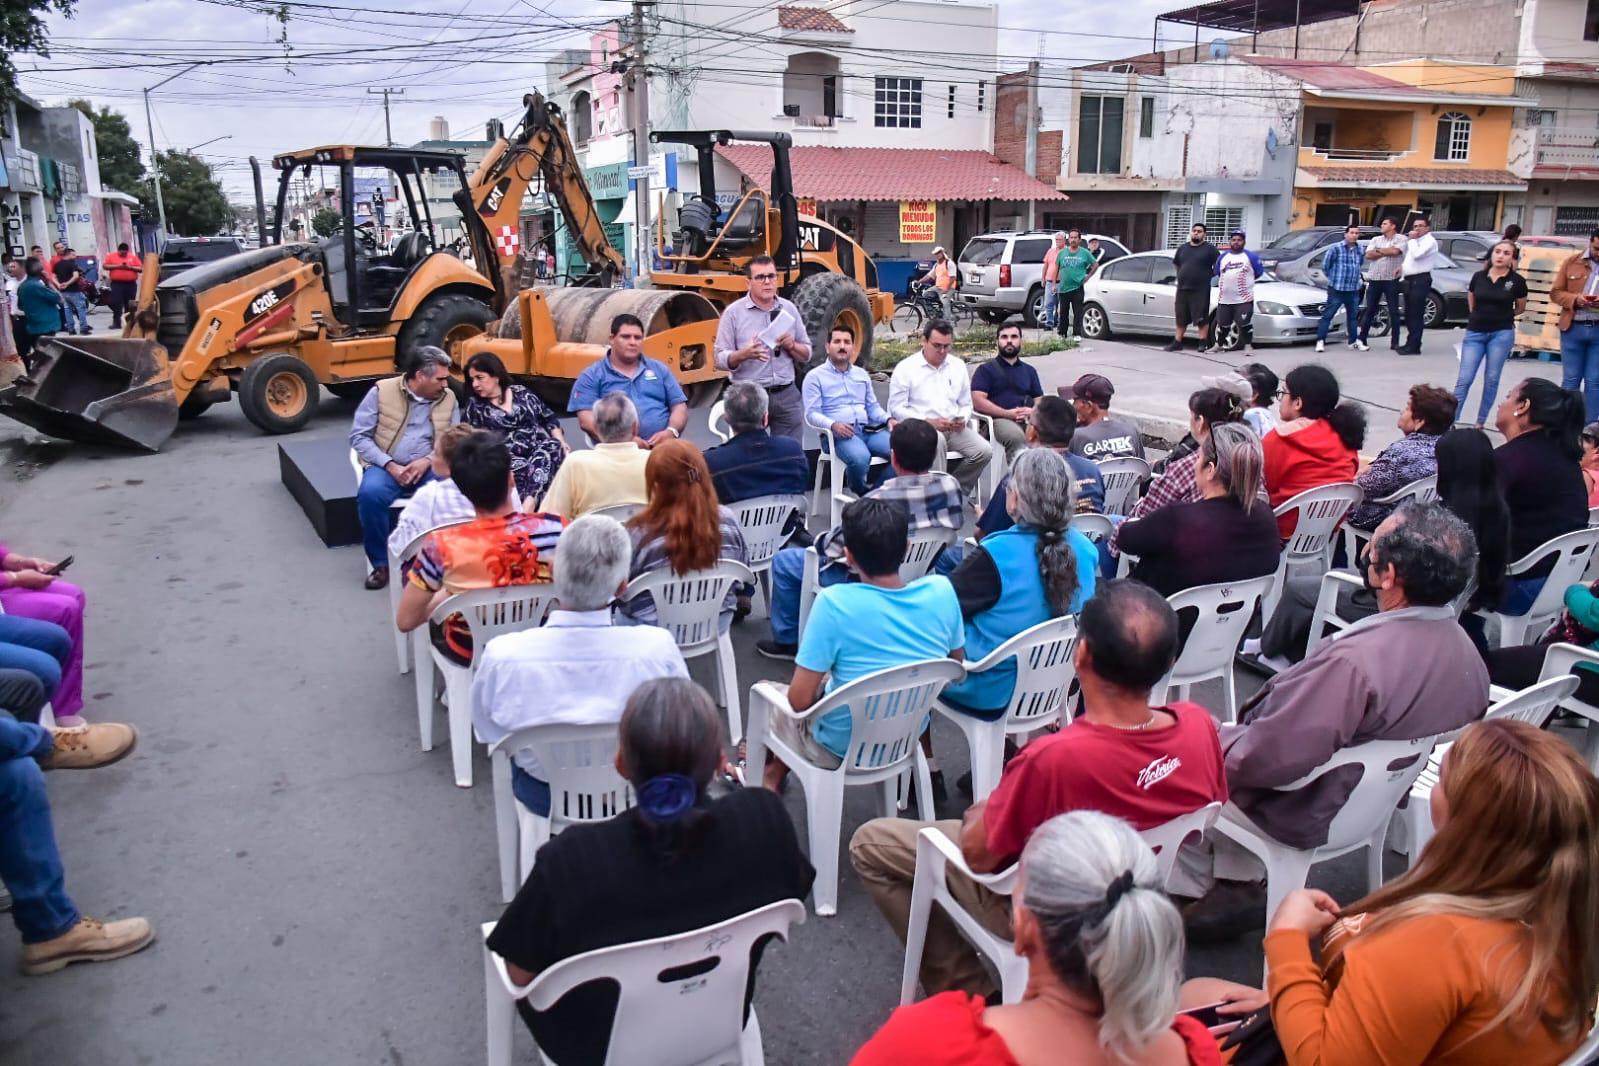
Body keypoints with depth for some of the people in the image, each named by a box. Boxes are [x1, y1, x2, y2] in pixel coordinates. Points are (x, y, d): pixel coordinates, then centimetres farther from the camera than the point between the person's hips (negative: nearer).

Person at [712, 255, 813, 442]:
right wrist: (744, 354, -23)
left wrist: (791, 346, -7)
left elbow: (806, 355, 14)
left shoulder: (789, 309, 10)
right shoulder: (733, 312, -1)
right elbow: (720, 359, -5)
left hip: (787, 394, 3)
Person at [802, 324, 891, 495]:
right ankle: (862, 495, -7)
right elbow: (812, 413, -3)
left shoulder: (862, 374, 24)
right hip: (838, 434, -5)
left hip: (868, 430, 5)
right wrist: (833, 425, -22)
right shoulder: (815, 376, 7)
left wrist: (888, 419, 2)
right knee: (860, 458, -37)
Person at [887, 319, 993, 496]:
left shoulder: (958, 365, 16)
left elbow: (966, 404, 21)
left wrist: (963, 420, -3)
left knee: (984, 450, -20)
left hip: (955, 429, 5)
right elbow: (896, 408, -5)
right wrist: (929, 421, -15)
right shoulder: (905, 368, 0)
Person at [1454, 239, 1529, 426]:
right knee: (1464, 379, -4)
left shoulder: (1517, 281, -5)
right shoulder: (1478, 277, -1)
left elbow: (1521, 308, 11)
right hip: (1475, 332, 1)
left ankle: (1480, 423, 12)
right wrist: (1480, 316, 13)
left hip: (1502, 334, -1)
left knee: (1491, 379, 4)